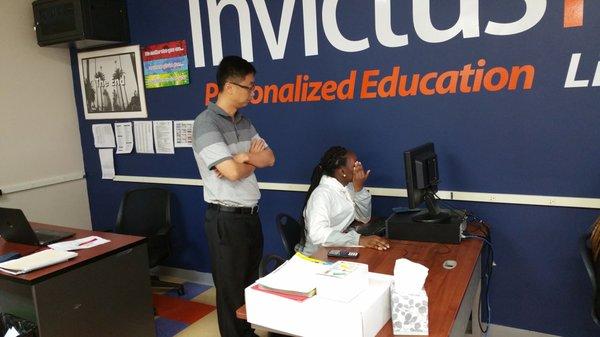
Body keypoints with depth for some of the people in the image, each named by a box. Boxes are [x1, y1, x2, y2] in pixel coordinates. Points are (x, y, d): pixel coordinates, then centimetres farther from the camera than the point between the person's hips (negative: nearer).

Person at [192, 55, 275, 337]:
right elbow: (233, 171, -23)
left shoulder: (243, 122, 10)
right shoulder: (206, 123, -16)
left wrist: (242, 157, -14)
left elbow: (269, 158, 4)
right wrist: (252, 160, -3)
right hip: (226, 219, -8)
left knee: (251, 284, 19)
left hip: (251, 214, 8)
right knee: (231, 288, 8)